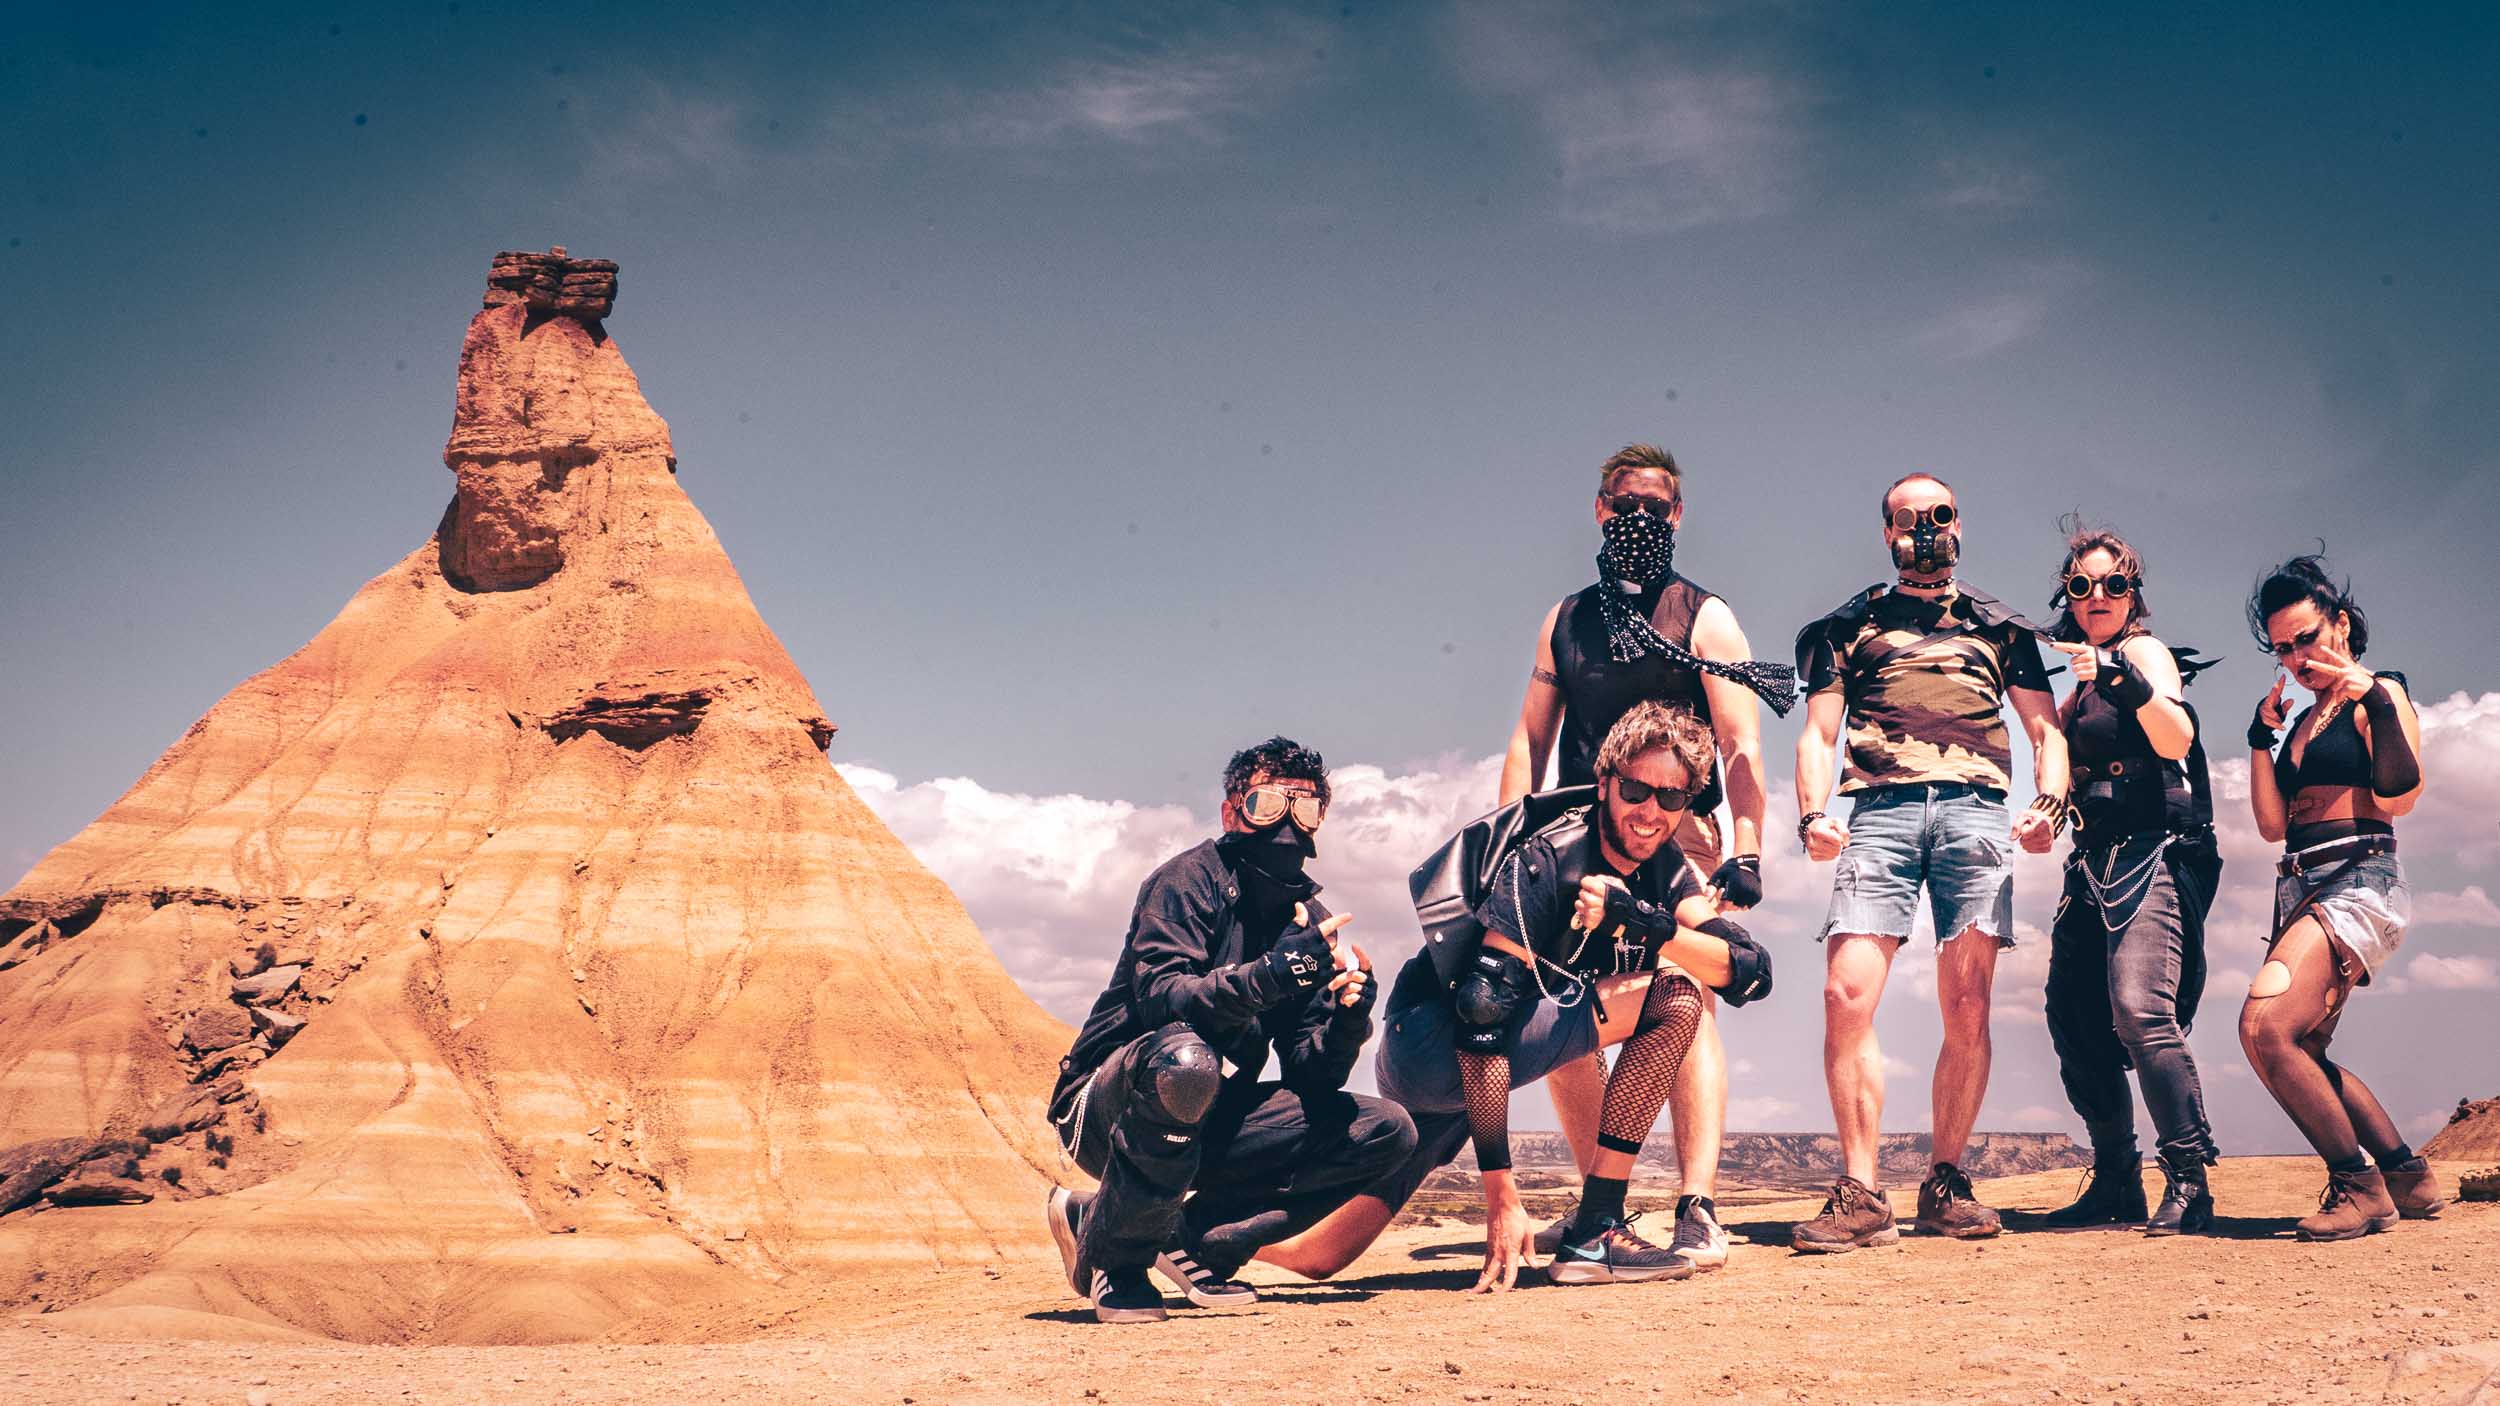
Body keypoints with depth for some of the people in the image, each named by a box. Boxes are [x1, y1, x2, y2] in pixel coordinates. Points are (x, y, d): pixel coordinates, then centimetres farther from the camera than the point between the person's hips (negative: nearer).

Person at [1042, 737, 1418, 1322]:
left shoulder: (1311, 921, 6)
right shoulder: (1192, 879, -12)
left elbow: (1311, 1076, 0)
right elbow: (1158, 996, -28)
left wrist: (1348, 1016, -21)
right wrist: (1270, 974, -40)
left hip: (1207, 1123, 6)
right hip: (1107, 1112, -6)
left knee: (1385, 1131, -7)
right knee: (1182, 1060, -40)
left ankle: (1191, 1235, -8)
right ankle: (1112, 1255, -16)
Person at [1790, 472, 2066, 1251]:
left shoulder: (2000, 626, 23)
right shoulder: (1851, 624, 21)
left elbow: (2045, 728, 17)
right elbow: (1818, 732, 13)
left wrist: (2048, 801, -3)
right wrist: (1813, 815, -6)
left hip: (1974, 809, 1)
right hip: (1881, 809, -1)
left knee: (1968, 1010, -6)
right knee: (1846, 995, -16)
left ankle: (1945, 1185, 6)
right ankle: (1861, 1195, -13)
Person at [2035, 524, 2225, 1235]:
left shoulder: (2145, 651, -2)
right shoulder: (2088, 677, 20)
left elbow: (2176, 738, -21)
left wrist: (2126, 679, -35)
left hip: (2151, 856, -9)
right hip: (2093, 865, 9)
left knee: (2139, 1010, -24)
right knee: (2074, 1024, 5)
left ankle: (2188, 1183, -22)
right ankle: (2117, 1187, 14)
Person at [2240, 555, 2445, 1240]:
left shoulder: (2381, 696, 1)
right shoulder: (2305, 720, 22)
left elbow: (2399, 796, -14)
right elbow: (2273, 823, 13)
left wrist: (2374, 699, -19)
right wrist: (2262, 734, 5)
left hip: (2359, 882, -9)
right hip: (2299, 892, 9)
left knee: (2266, 1026, -26)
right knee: (2301, 1056, 8)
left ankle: (2358, 1184, -16)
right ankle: (2410, 1179, 21)